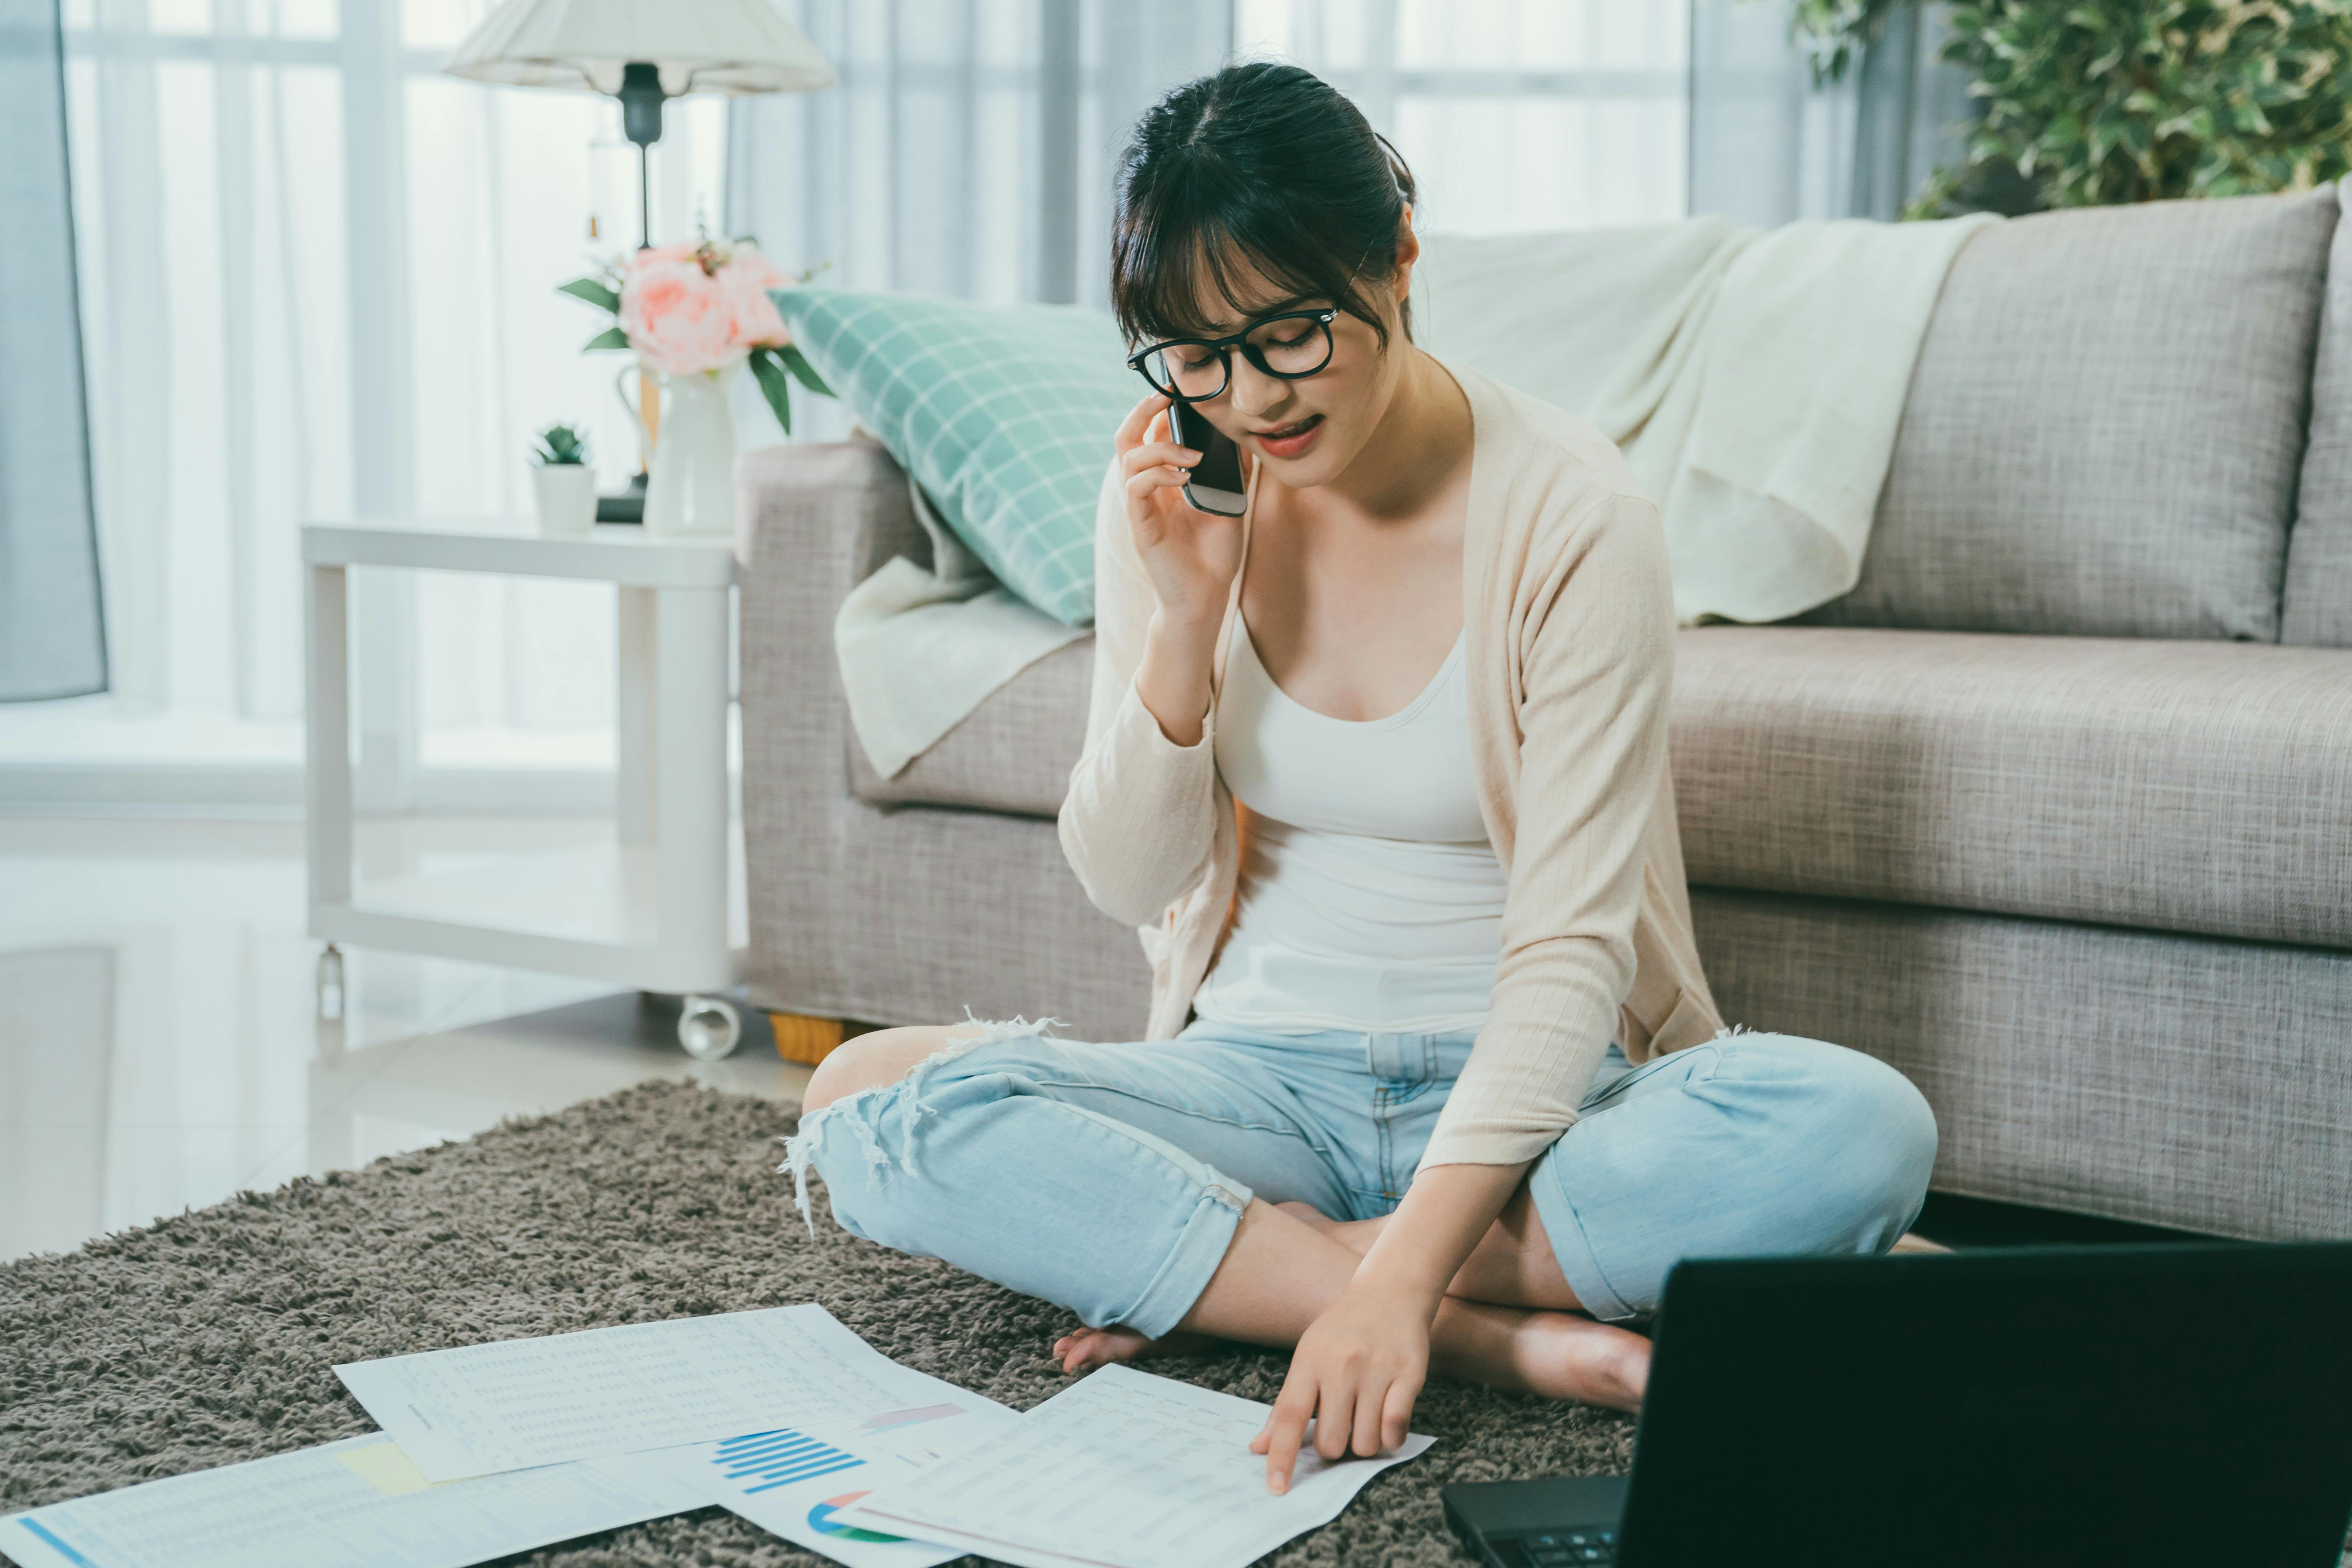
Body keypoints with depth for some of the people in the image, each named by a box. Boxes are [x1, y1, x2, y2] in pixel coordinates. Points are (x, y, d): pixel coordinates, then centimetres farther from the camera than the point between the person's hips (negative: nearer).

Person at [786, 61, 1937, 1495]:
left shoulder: (1572, 516, -14)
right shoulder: (1173, 503, -2)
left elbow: (1567, 947, -20)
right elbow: (1129, 883, 0)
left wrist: (1402, 1271, -33)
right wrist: (1186, 618, -17)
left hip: (1523, 1082, -2)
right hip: (1261, 1072, 3)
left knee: (1858, 1126, -33)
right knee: (871, 1102, -24)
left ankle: (1218, 1273, -21)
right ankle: (1497, 1337, -25)